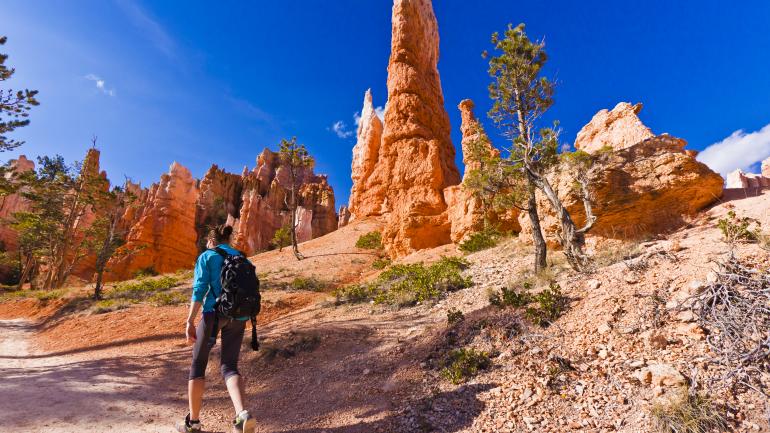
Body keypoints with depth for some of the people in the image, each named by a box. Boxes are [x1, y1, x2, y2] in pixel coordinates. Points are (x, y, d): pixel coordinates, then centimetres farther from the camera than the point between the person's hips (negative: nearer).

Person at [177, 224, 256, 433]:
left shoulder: (206, 257, 3)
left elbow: (199, 289, -9)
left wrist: (190, 322, -10)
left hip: (214, 313, -4)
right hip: (238, 316, 4)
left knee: (198, 364, 16)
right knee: (229, 367, 9)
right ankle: (242, 414, -15)